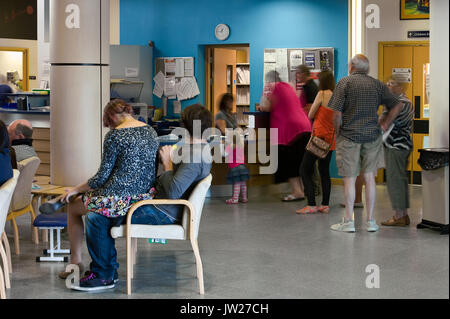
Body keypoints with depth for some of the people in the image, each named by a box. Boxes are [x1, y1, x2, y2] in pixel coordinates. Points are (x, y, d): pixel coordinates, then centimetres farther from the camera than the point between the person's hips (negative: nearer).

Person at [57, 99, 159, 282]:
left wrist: (76, 189, 7)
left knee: (73, 207, 20)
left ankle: (76, 262, 26)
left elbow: (102, 176, -9)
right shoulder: (151, 131, 9)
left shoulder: (115, 135, -11)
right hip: (146, 195, 8)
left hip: (121, 199, -7)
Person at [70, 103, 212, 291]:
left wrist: (167, 164, -17)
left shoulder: (194, 158, -23)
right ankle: (110, 268, 18)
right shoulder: (200, 149, 11)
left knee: (96, 219, -15)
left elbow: (173, 192, -31)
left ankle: (103, 276, -3)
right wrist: (168, 159, 6)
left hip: (162, 213, -11)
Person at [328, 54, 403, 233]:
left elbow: (337, 113, -11)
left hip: (349, 136, -3)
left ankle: (348, 221, 5)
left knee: (349, 179, 1)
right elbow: (397, 105, 5)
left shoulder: (345, 82, -5)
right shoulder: (377, 84, 7)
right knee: (369, 178, 9)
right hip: (372, 136, 3)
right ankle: (370, 221, 12)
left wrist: (337, 132, 2)